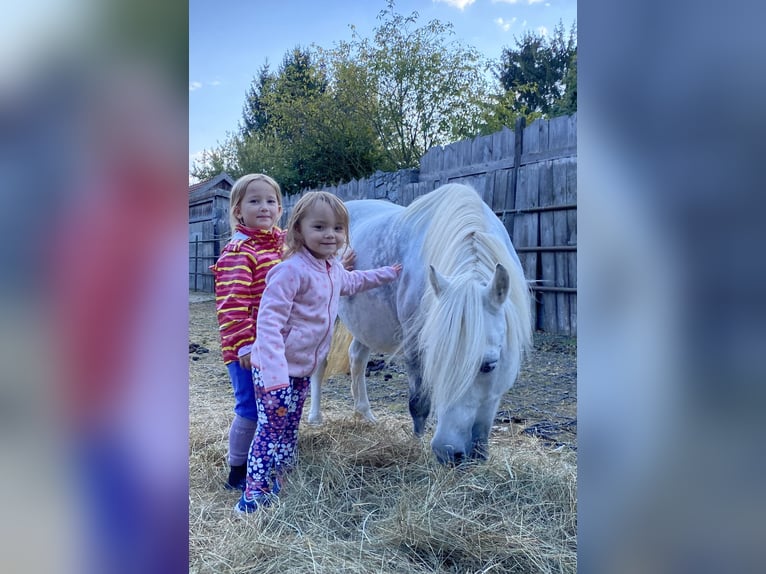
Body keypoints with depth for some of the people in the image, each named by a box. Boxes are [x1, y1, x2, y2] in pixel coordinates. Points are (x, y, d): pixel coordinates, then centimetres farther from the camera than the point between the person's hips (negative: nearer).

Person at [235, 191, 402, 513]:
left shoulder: (334, 270, 6)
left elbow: (352, 282, 31)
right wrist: (275, 376, -34)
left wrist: (388, 274, 33)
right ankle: (252, 500, 11)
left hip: (302, 369, 9)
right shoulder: (291, 270, -23)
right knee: (272, 431, -3)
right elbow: (268, 322, -27)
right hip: (277, 371, -8)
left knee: (289, 435, 17)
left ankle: (272, 486, 33)